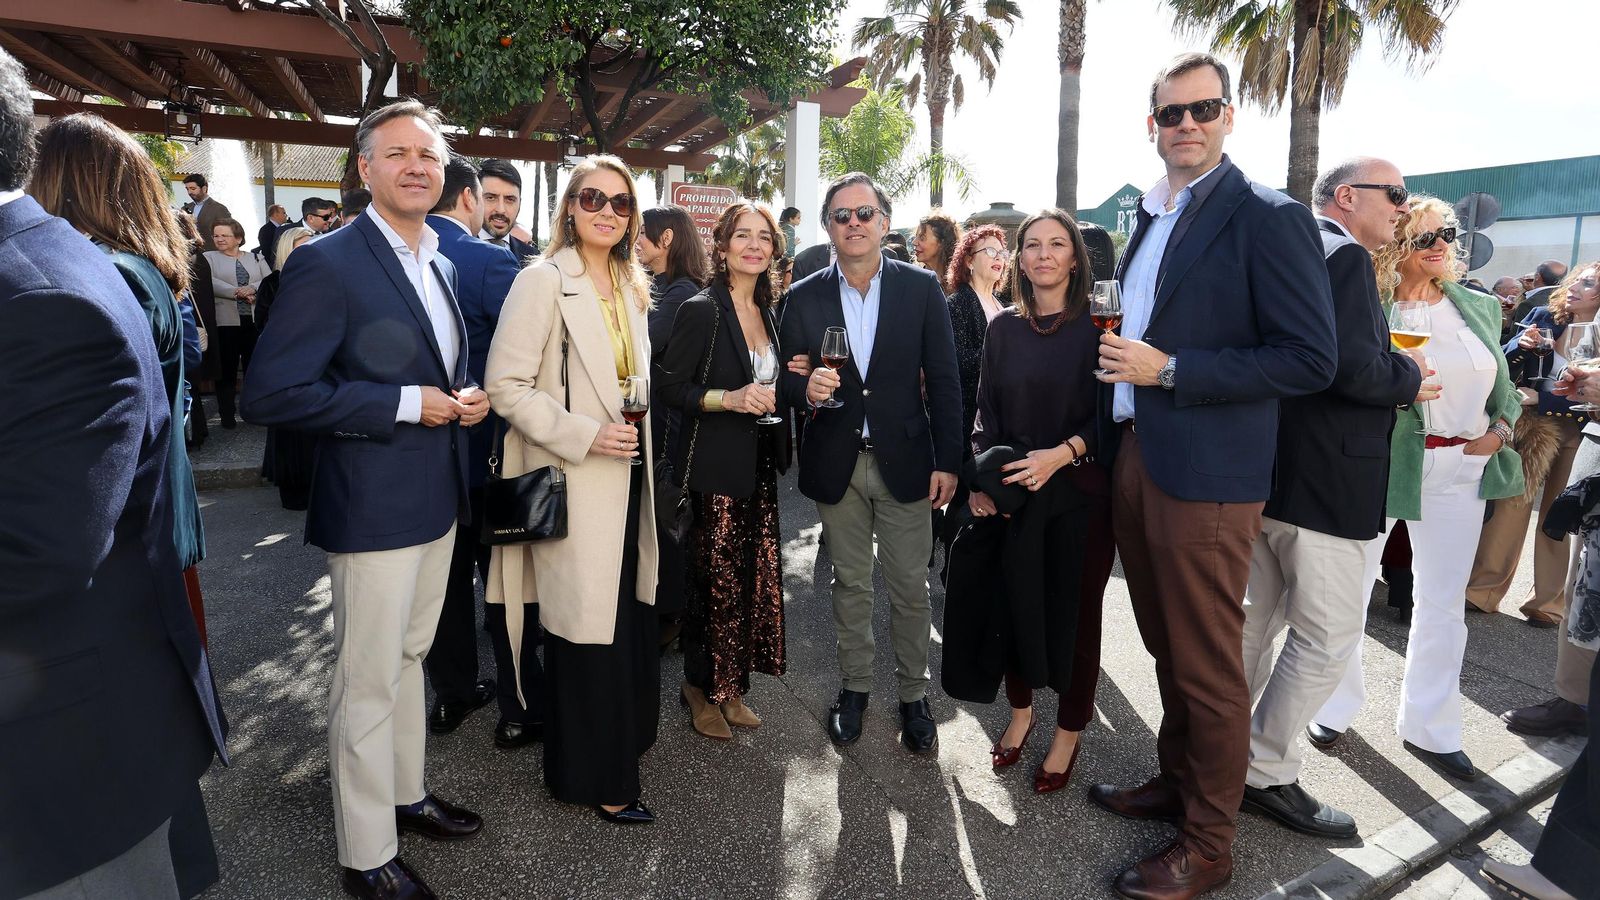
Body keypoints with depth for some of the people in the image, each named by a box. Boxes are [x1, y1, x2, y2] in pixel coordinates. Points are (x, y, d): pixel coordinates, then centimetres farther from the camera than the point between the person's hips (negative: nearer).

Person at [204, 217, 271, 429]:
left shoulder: (255, 258, 14)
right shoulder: (209, 258, 7)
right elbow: (210, 283, -10)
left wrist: (252, 288, -18)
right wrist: (237, 292, -20)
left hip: (255, 320, 2)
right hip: (226, 322, -2)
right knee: (227, 368, 2)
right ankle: (227, 413, 9)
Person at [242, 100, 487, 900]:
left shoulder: (442, 264, 10)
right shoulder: (328, 263, -15)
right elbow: (270, 393, -20)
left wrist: (463, 397, 0)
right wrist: (405, 405, -21)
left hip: (436, 501, 8)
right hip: (373, 507, -8)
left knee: (407, 659, 22)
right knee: (368, 682, 5)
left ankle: (406, 795, 40)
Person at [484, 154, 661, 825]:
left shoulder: (630, 287, 12)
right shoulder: (543, 281, -11)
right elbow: (506, 386, -15)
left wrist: (637, 430, 14)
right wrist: (585, 435, -21)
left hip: (626, 478, 7)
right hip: (575, 485, -7)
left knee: (627, 621, 15)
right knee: (586, 628, 3)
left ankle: (620, 740, 36)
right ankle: (592, 776, 22)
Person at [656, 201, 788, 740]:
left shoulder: (767, 312, 13)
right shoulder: (701, 311, -9)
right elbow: (668, 388, -11)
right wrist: (730, 398, -22)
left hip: (760, 466, 7)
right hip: (715, 467, -6)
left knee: (754, 579, 8)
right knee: (716, 580, 1)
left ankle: (731, 687, 25)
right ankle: (700, 686, 23)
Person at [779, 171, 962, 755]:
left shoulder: (922, 289, -2)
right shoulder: (804, 298, 1)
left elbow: (944, 381, -1)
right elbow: (786, 382, 4)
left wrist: (947, 461, -5)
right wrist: (806, 388, -20)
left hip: (903, 461, -1)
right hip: (837, 465, 1)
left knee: (910, 588, 7)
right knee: (850, 584, 14)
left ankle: (913, 695, 25)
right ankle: (854, 686, 31)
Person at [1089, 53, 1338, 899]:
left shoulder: (1268, 218, -9)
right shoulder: (1149, 217, 14)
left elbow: (1310, 358, -15)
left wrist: (1167, 369, -19)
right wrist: (1122, 360, 8)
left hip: (1205, 478, -7)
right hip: (1135, 459, 7)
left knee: (1208, 665, 5)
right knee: (1166, 647, 19)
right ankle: (1177, 779, 38)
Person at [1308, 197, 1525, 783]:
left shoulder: (1480, 307, 9)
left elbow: (1503, 386, 15)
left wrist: (1500, 430, -2)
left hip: (1461, 470, 5)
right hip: (1379, 465, -5)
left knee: (1443, 602, 12)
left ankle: (1429, 726, 26)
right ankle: (1334, 706, 24)